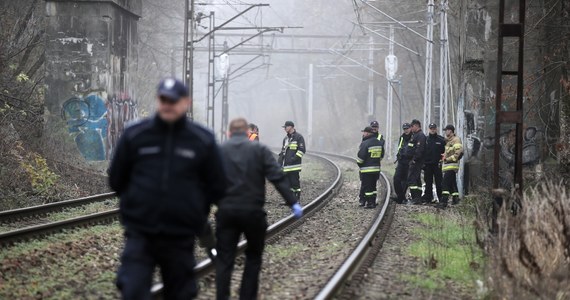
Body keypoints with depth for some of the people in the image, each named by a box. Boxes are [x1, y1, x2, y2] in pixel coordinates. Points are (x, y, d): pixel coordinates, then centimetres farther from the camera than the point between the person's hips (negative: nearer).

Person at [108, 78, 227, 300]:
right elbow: (117, 180, 10)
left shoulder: (203, 141, -2)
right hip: (140, 235, -1)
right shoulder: (135, 135, -2)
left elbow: (217, 187, 8)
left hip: (180, 238, 1)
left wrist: (194, 212, 8)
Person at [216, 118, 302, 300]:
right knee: (253, 257, 15)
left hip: (226, 211, 1)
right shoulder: (259, 150, 1)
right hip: (253, 211, -1)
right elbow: (278, 177, -8)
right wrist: (293, 203, -8)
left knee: (224, 259, 4)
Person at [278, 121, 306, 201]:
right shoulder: (286, 138, 20)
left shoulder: (299, 137, -3)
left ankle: (297, 199, -4)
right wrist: (280, 162, 15)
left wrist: (294, 158, -18)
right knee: (288, 182, 7)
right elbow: (283, 151, 25)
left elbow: (301, 150, -9)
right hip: (286, 166, 7)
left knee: (295, 182, -8)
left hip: (294, 165, -7)